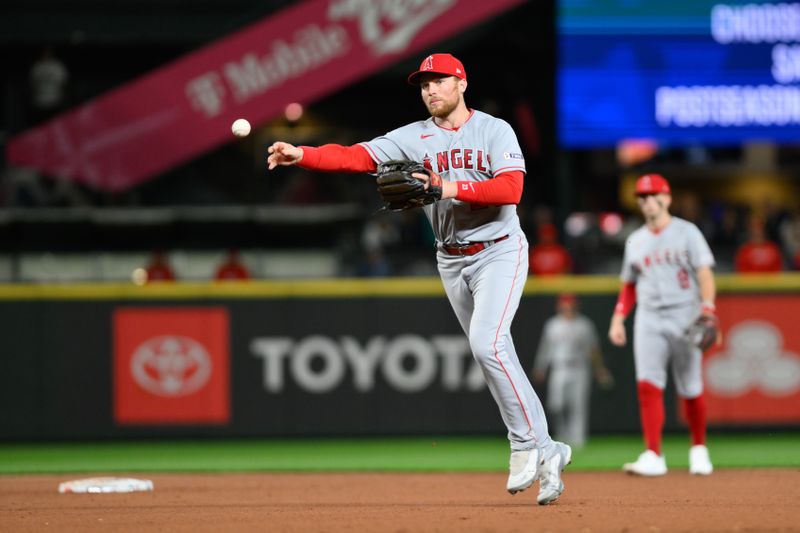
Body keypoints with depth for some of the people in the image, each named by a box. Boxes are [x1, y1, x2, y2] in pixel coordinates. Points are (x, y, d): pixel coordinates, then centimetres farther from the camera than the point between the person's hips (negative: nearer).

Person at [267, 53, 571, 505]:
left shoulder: (494, 130, -7)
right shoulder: (413, 137, 3)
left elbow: (511, 189, -20)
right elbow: (357, 156, -9)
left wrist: (451, 188, -29)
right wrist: (301, 155, -24)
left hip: (499, 251, -5)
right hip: (452, 261, 5)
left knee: (487, 341, -23)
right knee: (493, 354, 7)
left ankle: (527, 445, -13)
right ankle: (547, 452, 17)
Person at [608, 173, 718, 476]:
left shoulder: (687, 233, 0)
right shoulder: (635, 241, 13)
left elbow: (704, 273, -8)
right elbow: (629, 285, 20)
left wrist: (707, 309, -22)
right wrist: (618, 319, 7)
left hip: (684, 316, -3)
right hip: (649, 319, 3)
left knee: (691, 390, 3)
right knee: (648, 384, -14)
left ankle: (698, 449, 24)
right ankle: (653, 457, -18)